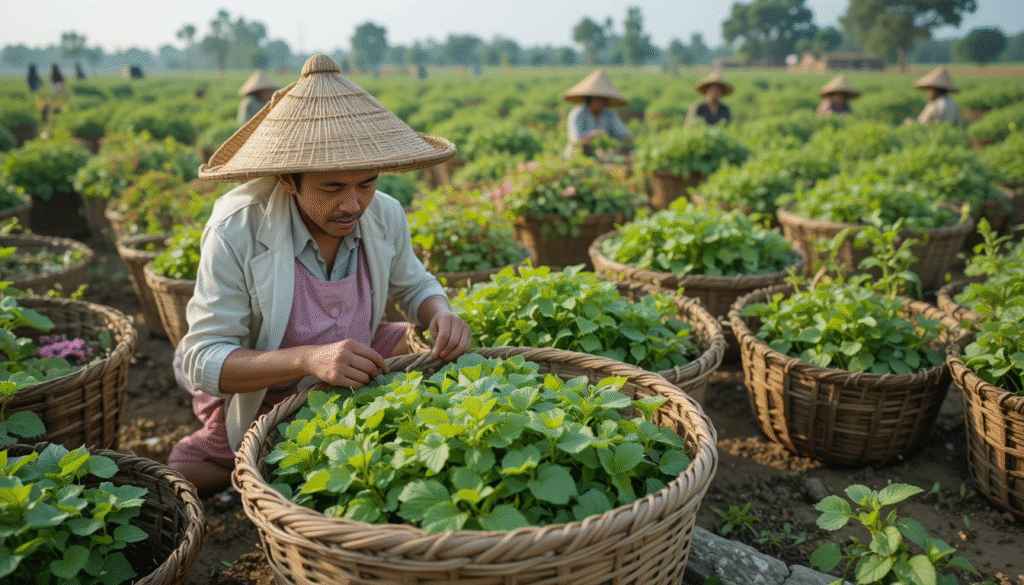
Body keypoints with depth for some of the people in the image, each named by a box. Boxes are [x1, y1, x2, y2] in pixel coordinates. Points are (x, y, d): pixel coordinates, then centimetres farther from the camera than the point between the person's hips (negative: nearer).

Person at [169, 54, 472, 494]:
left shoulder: (385, 216, -17)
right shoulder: (236, 231, -31)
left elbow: (413, 285, 4)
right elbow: (205, 362, -31)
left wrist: (440, 314, -22)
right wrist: (309, 359, -48)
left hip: (351, 373, 4)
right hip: (254, 391, -3)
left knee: (448, 353, -7)